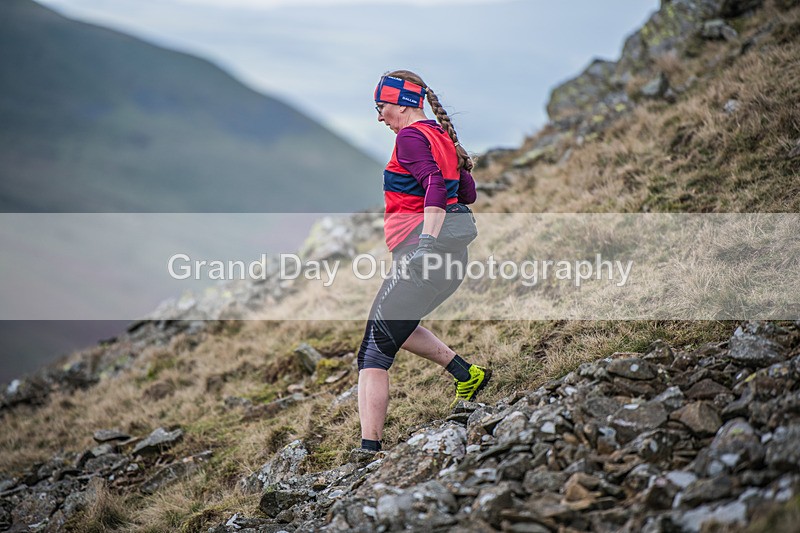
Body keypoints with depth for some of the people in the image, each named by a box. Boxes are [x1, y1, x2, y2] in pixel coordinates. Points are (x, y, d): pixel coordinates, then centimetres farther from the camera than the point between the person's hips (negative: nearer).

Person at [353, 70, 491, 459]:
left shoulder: (410, 137, -8)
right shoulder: (442, 135, 16)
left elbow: (435, 185, -24)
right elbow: (468, 193, 22)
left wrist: (427, 240, -32)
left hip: (420, 254, -9)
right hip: (454, 258, 9)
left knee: (374, 349, -8)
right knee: (394, 325, 29)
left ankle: (369, 446, -15)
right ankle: (466, 374, 22)